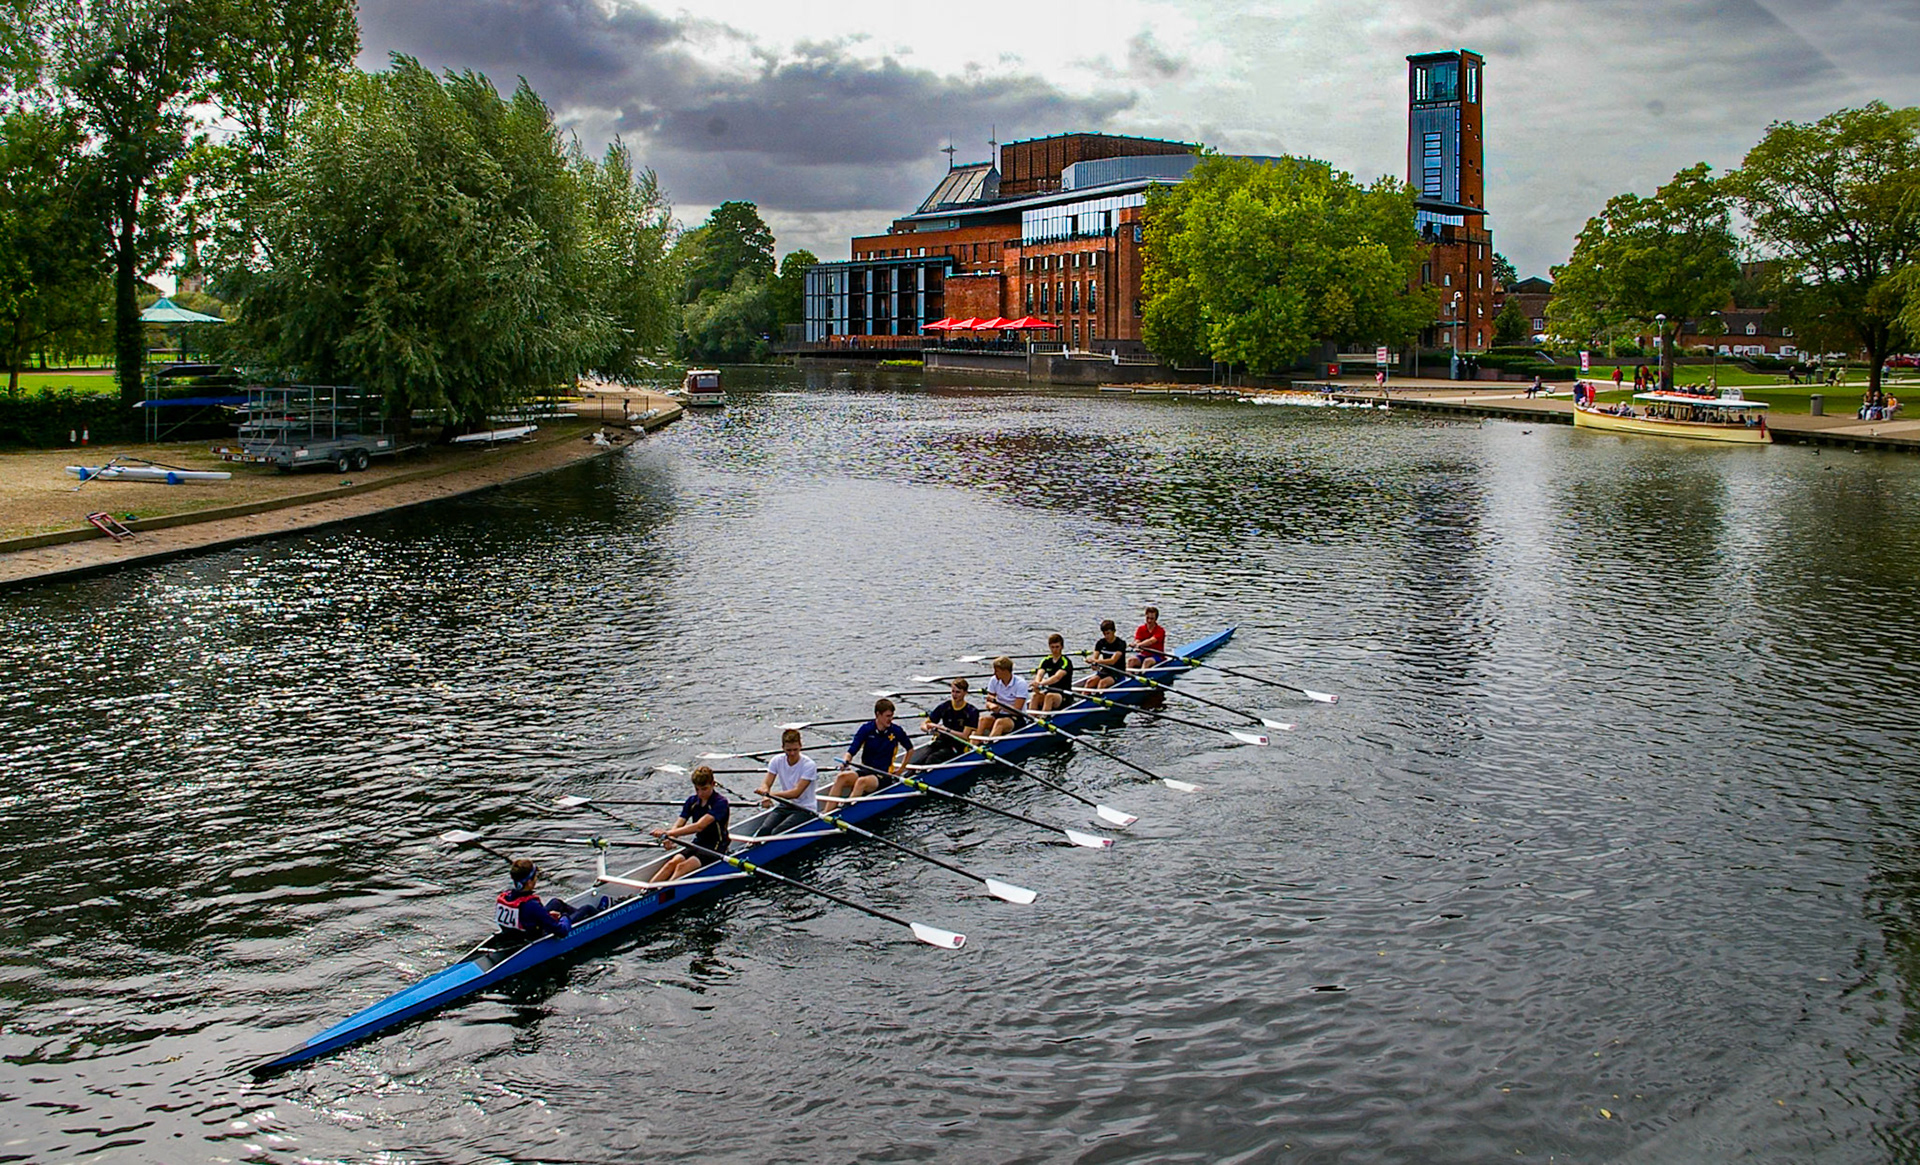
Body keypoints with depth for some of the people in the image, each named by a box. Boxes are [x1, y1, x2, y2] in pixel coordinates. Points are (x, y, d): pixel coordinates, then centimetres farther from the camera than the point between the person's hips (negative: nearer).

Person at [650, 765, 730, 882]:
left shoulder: (720, 803, -16)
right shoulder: (692, 801, 7)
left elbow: (699, 826, -28)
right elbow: (678, 824, -3)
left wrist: (668, 833, -32)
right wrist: (669, 838, -27)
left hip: (715, 847, -6)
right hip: (698, 843, 6)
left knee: (683, 867, -27)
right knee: (673, 862, -21)